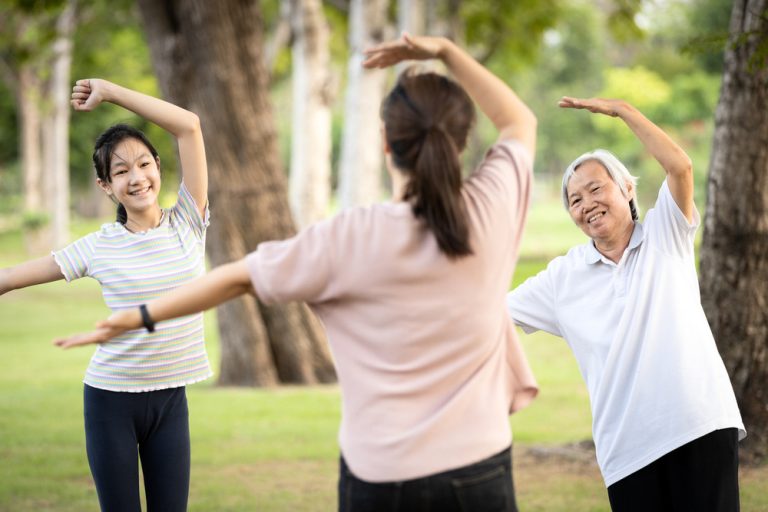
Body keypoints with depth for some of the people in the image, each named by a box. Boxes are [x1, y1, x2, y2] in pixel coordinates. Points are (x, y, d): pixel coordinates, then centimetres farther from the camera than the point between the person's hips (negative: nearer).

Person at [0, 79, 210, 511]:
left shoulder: (187, 225, -4)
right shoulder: (99, 248, -4)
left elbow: (189, 125, -12)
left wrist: (110, 92, -10)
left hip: (170, 398, 1)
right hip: (111, 397, -1)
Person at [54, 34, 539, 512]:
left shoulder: (350, 240, -9)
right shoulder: (490, 211, -4)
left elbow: (238, 277, 0)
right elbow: (520, 122, 15)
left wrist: (139, 318, 10)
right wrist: (446, 51, 10)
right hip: (478, 470, 1)